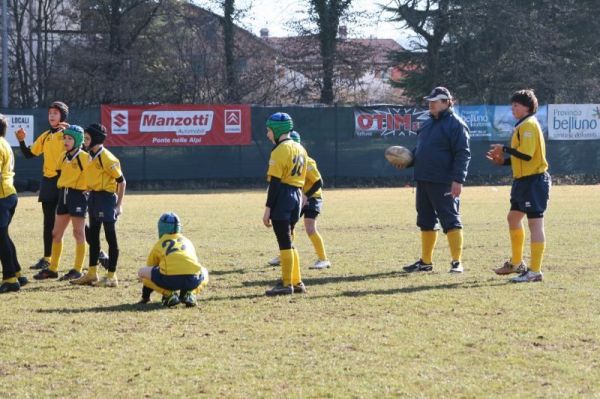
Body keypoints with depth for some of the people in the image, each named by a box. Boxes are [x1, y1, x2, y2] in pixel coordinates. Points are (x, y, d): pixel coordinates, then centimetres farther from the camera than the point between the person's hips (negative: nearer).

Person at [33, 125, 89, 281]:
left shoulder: (84, 157, -10)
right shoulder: (63, 157, 11)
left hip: (78, 195, -7)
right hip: (63, 195, 7)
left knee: (78, 233, -1)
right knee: (56, 233, 9)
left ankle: (77, 270, 4)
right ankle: (52, 269, 15)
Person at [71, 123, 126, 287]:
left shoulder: (106, 158, -15)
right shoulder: (91, 157, 11)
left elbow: (121, 181, -13)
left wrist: (119, 205, -14)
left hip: (106, 198, -9)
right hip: (93, 198, 9)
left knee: (110, 237, -3)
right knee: (93, 237, 14)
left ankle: (111, 277, 1)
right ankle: (92, 274, 23)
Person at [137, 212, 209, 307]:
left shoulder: (159, 244, 23)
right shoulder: (187, 242, 31)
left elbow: (149, 270, 34)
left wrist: (145, 296, 48)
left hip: (170, 279, -3)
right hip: (192, 280, 3)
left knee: (141, 272, 21)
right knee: (204, 272, 37)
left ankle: (169, 294, 3)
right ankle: (189, 294, 9)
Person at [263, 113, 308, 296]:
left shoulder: (280, 150, -12)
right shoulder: (300, 149, 14)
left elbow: (275, 181, -16)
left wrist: (268, 208, -15)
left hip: (282, 198, -9)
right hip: (297, 196, 9)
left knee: (285, 243, -5)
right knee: (288, 242, 15)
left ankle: (286, 284, -4)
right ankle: (296, 282, 16)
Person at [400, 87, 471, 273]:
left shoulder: (455, 124, -9)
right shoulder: (429, 123, 18)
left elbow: (463, 154, -15)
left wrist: (458, 180, -23)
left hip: (444, 183, -9)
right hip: (423, 181, 9)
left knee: (451, 221, -6)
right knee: (426, 221, 14)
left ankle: (457, 262, -5)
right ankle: (426, 261, 23)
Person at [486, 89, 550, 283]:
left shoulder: (529, 125, -14)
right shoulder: (523, 126, 17)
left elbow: (526, 154, -23)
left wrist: (505, 149, -12)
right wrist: (503, 160, 11)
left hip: (534, 181, -11)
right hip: (523, 181, 11)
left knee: (535, 223, -9)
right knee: (513, 218, 22)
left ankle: (535, 271, -10)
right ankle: (516, 263, 34)